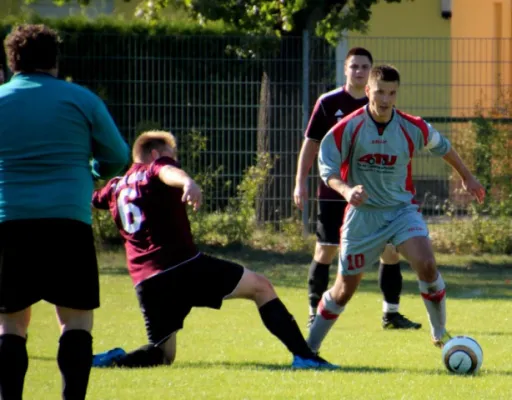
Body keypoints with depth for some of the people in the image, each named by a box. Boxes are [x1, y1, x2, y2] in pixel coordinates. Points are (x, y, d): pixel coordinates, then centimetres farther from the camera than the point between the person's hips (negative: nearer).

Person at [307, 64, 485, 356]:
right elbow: (327, 169, -10)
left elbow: (442, 147, 15)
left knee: (426, 264, -24)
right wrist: (346, 190, -31)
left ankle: (440, 333, -5)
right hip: (363, 214, -1)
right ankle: (310, 347, 21)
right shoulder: (349, 128, -11)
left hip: (402, 209, 1)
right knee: (346, 287, 3)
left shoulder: (413, 128, -5)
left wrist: (467, 178, 27)